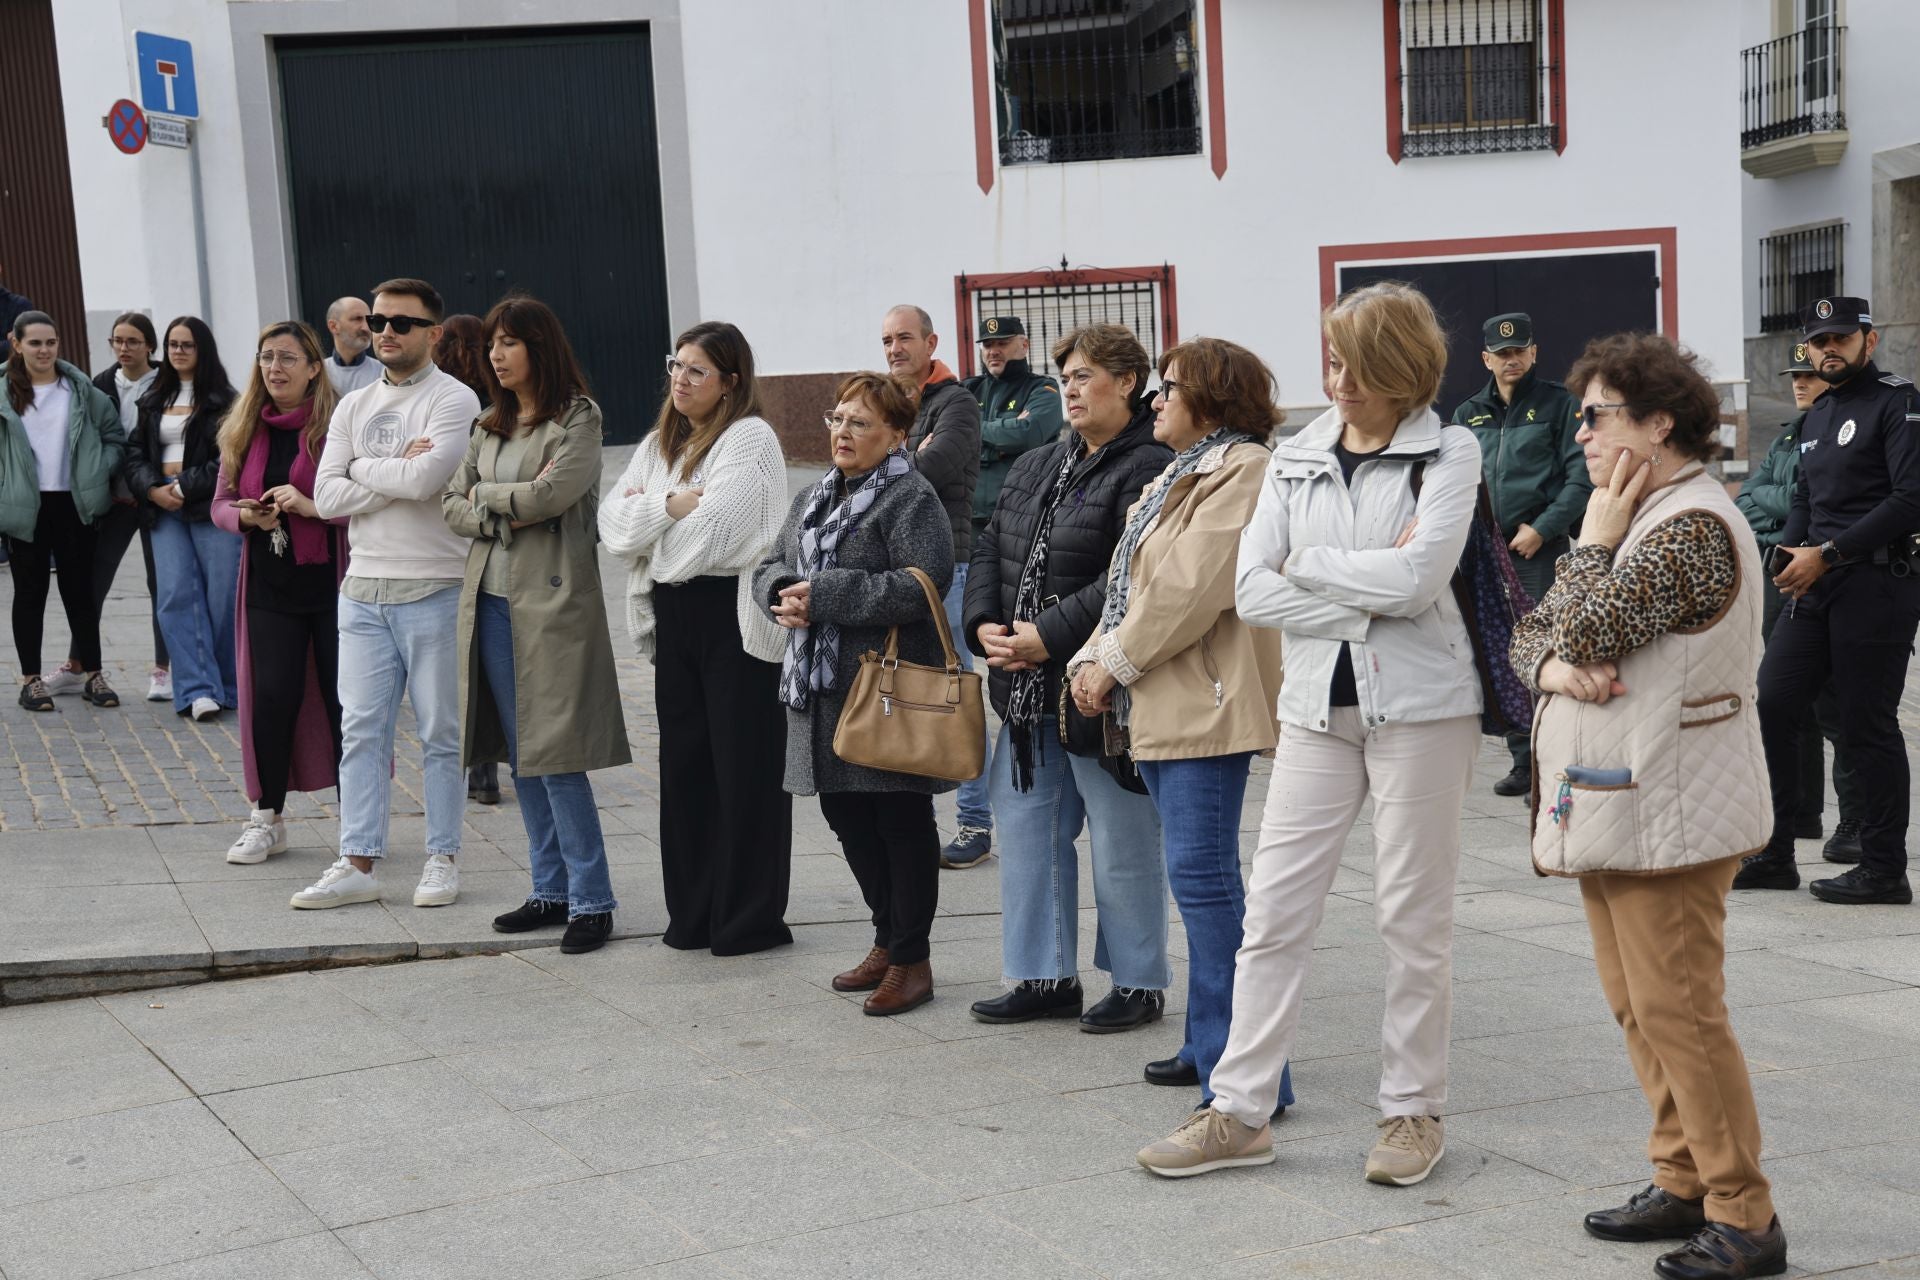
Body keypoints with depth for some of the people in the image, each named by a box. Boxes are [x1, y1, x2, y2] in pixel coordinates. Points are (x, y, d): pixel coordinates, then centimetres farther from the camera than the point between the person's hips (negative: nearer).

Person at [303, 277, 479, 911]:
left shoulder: (453, 400, -5)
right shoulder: (354, 406, 13)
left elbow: (424, 479, -21)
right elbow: (327, 496, 3)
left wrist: (362, 467, -5)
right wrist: (398, 472, -9)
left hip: (433, 591, -5)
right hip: (363, 590, 5)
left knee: (441, 733, 3)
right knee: (361, 728, 4)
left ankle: (442, 858, 13)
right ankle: (358, 864, 8)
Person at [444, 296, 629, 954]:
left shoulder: (577, 419, -4)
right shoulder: (491, 427, 16)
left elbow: (553, 493, -18)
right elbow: (452, 505, 13)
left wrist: (486, 492, -2)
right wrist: (506, 516, -6)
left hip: (552, 601, -7)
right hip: (492, 599, 7)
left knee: (556, 758, -9)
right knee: (520, 755, 10)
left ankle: (591, 901, -1)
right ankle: (551, 890, 19)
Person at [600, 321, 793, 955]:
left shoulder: (750, 439, -8)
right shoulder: (659, 443, 15)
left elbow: (706, 536, -18)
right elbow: (612, 521, 5)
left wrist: (646, 513, -2)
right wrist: (671, 504, -11)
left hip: (735, 619, -7)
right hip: (673, 617, 7)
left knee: (745, 765, 0)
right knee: (683, 761, 9)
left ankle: (751, 918, 8)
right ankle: (694, 911, 17)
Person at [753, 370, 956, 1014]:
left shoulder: (911, 497, -10)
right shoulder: (814, 498, 17)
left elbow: (921, 586, -22)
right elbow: (769, 567, 19)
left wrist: (823, 596, -21)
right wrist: (784, 592, -6)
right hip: (822, 688, 8)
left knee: (902, 821, 0)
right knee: (848, 817, 14)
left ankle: (911, 960, 9)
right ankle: (888, 939, 29)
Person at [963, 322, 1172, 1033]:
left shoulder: (1148, 470, -13)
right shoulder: (1034, 468, 16)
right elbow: (989, 550, 16)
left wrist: (1049, 635, -22)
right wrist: (986, 625, -2)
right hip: (1029, 689, 9)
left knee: (1121, 838, 1)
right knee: (1027, 827, 12)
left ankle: (1139, 982, 15)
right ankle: (1046, 976, 23)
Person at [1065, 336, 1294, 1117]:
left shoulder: (1241, 470, -12)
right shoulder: (1179, 475, 22)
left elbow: (1192, 586, -20)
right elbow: (1130, 582, 18)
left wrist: (1116, 661, -14)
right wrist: (1094, 659, 4)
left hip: (1206, 703, -10)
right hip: (1160, 704, 10)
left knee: (1203, 876, -13)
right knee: (1202, 876, 14)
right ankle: (1211, 1044, 22)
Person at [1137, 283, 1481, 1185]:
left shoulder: (1448, 454, -3)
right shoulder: (1296, 459, 9)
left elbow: (1416, 577, -17)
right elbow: (1251, 591, -2)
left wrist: (1309, 564, -7)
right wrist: (1365, 601, -12)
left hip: (1420, 705, -4)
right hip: (1318, 707, 4)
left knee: (1414, 915, 5)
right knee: (1274, 908, 2)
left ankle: (1413, 1110, 17)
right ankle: (1240, 1110, 10)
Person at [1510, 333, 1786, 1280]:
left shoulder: (1691, 525, -17)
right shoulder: (1632, 518, 16)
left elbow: (1590, 631, -23)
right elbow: (1533, 631, 13)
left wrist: (1594, 538, -9)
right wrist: (1555, 668, -10)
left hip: (1667, 811, -10)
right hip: (1609, 802, 10)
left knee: (1679, 1011, -7)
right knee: (1637, 1007, 15)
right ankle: (1685, 1183, 25)